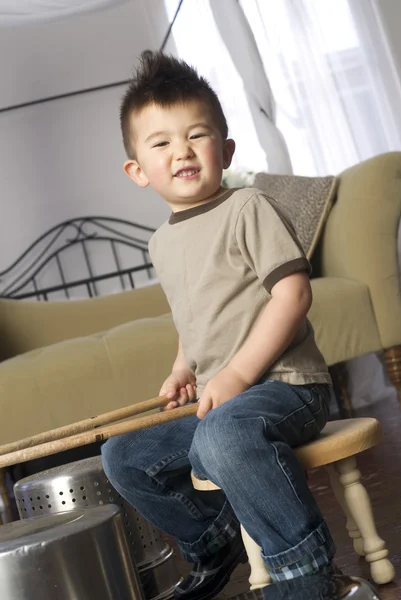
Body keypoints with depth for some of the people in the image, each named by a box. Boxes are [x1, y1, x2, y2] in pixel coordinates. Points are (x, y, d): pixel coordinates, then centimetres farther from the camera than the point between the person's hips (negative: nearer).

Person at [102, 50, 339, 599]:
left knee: (224, 432, -39)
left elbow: (294, 293, -16)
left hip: (284, 385, -8)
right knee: (122, 456, 10)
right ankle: (217, 543, 25)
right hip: (218, 405, 8)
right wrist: (184, 369, 9)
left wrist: (238, 373, -21)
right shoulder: (162, 244, 14)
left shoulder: (247, 209, -8)